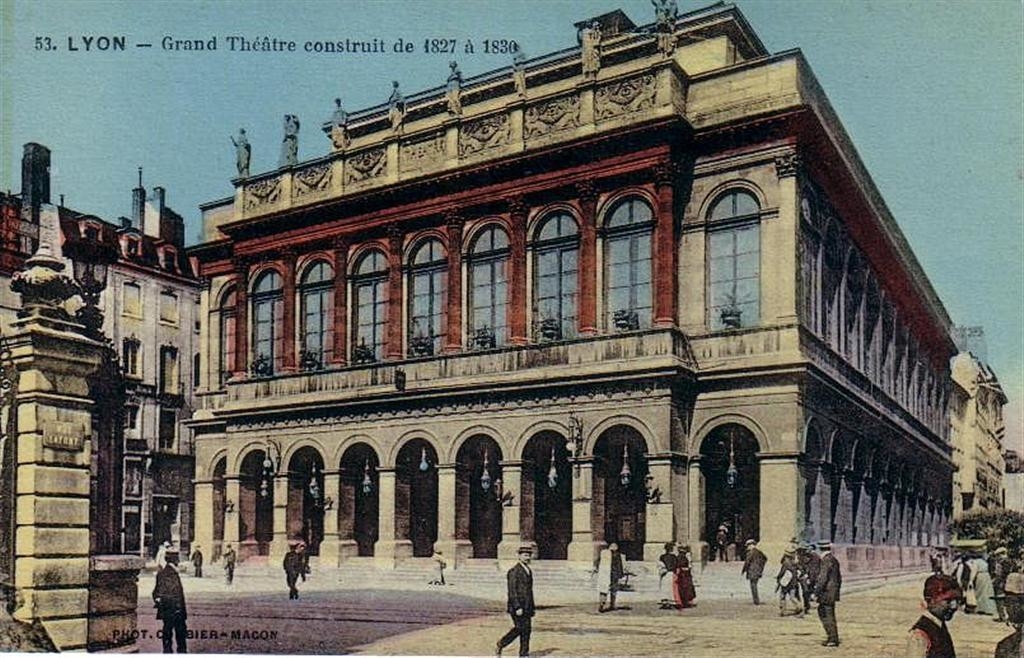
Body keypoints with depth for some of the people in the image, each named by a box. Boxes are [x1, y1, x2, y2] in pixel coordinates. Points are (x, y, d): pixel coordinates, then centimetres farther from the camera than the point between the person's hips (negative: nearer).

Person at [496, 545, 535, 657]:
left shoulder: (529, 571, 14)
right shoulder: (514, 571, -12)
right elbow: (512, 591, -17)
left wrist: (531, 608, 17)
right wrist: (517, 607, -22)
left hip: (527, 607, 8)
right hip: (517, 606, -8)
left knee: (526, 630, 4)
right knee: (519, 628, -7)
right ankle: (500, 645, 10)